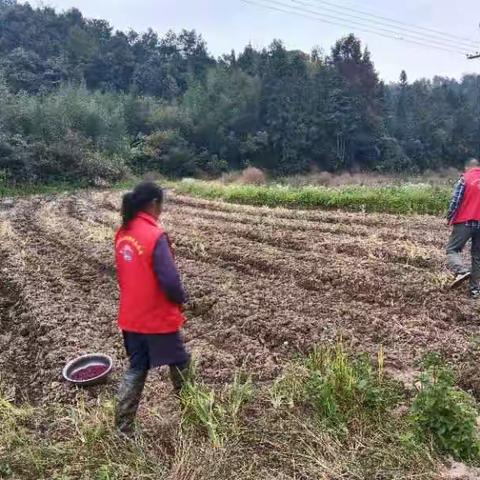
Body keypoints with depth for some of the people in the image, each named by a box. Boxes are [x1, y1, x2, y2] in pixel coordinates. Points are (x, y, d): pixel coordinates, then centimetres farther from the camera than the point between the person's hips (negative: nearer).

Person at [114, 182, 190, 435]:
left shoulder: (122, 233, 1)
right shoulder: (155, 236, -24)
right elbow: (170, 280, -25)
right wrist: (180, 299, -5)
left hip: (130, 316, 7)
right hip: (158, 318, -7)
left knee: (136, 369, 19)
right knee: (180, 364, 17)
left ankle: (122, 428, 25)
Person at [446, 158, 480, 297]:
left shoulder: (465, 178, -4)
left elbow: (455, 201, -9)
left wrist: (450, 218, 3)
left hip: (465, 222, -4)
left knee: (452, 249, 4)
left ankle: (461, 271, -23)